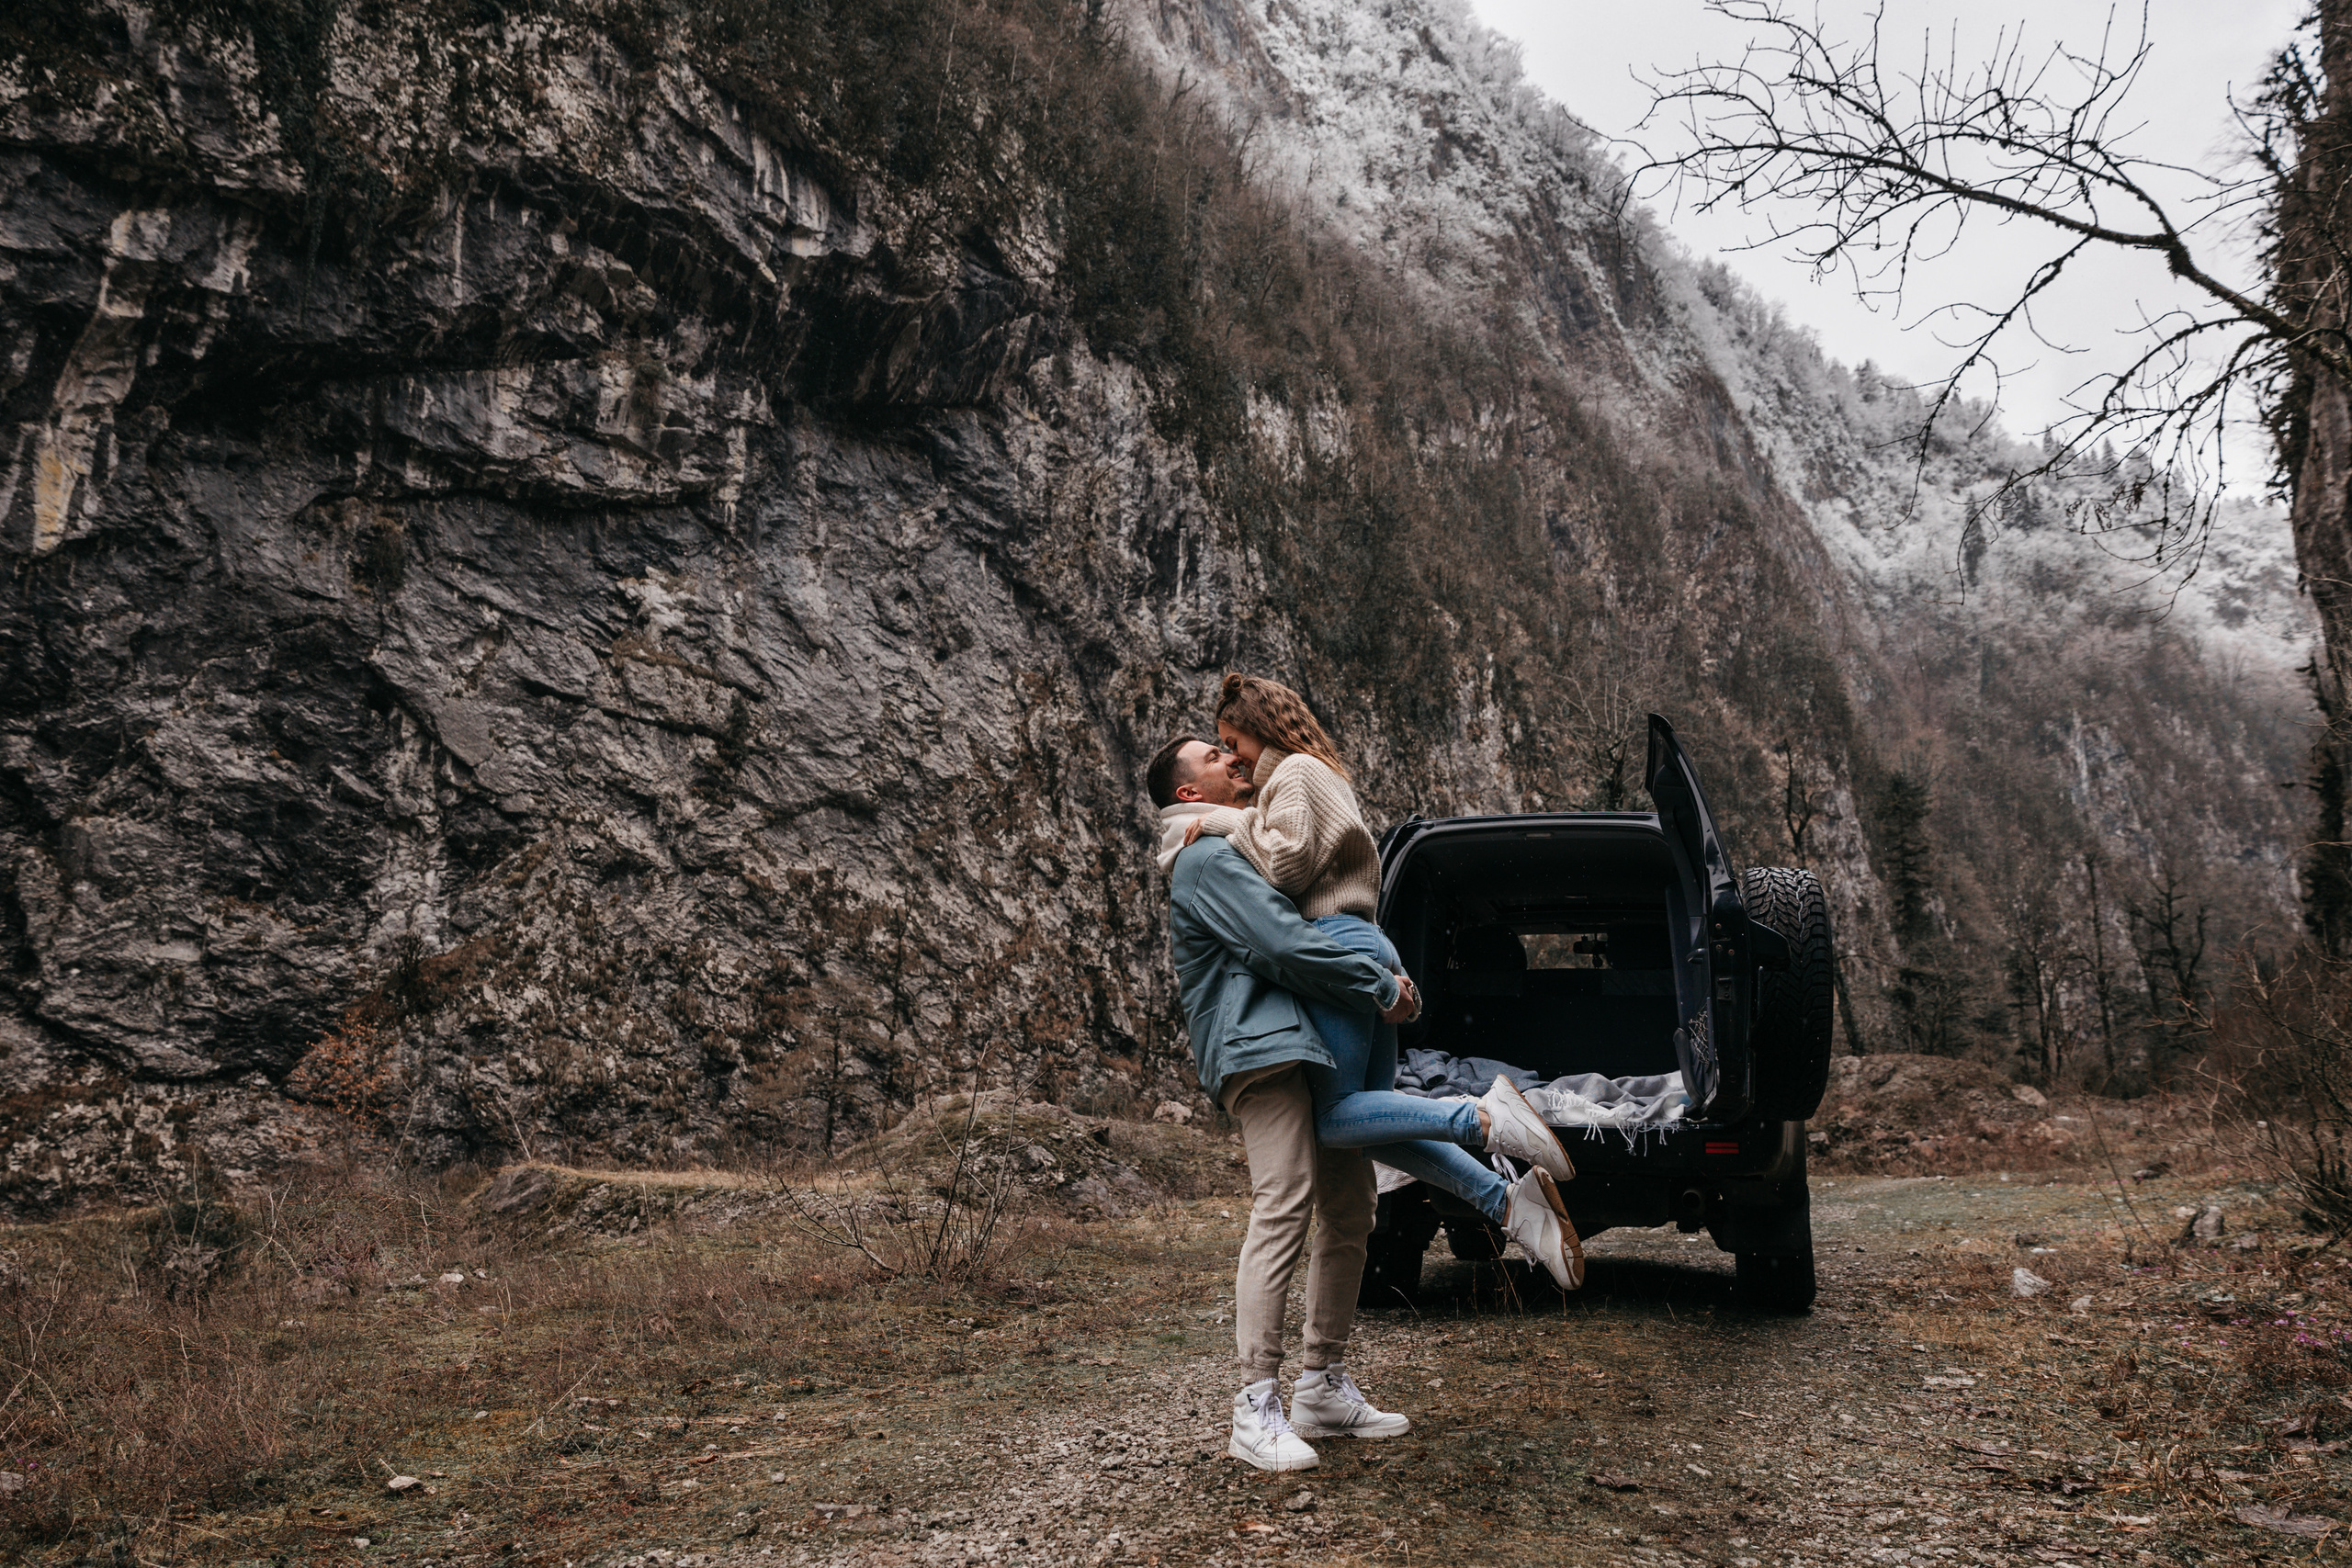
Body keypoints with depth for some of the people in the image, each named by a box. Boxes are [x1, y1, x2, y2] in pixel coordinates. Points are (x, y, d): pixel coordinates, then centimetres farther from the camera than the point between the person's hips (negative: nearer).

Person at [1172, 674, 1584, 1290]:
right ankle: (1510, 1204, -5)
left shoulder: (1297, 771, 0)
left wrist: (1227, 823, -5)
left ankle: (1483, 1118, -25)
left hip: (1337, 945, -10)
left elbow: (1288, 863, -15)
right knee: (1372, 1115, 5)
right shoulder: (1319, 777, 31)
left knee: (1336, 1118, -13)